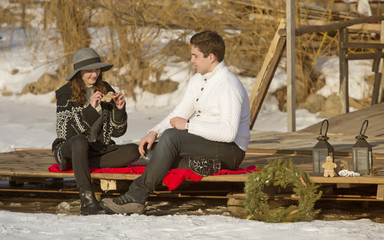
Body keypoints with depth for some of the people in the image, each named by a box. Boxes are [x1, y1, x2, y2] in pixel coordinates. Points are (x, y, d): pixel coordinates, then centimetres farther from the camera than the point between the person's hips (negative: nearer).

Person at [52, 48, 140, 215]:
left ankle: (74, 164, -25)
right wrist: (90, 109, -23)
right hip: (69, 149, -4)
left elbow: (117, 132, 9)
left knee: (133, 151, -22)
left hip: (99, 150, 4)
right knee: (80, 140, -39)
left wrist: (119, 109, -10)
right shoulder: (66, 93, -3)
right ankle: (87, 201, -47)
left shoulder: (106, 90, 8)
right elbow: (66, 132, -16)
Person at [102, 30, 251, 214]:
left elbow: (228, 132, -28)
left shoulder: (228, 86, -18)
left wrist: (188, 126, -23)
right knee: (154, 147, -8)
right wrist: (154, 132, -6)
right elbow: (179, 114, 12)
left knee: (171, 136, -28)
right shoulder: (198, 80, 11)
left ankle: (136, 197, -29)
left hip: (230, 151, -9)